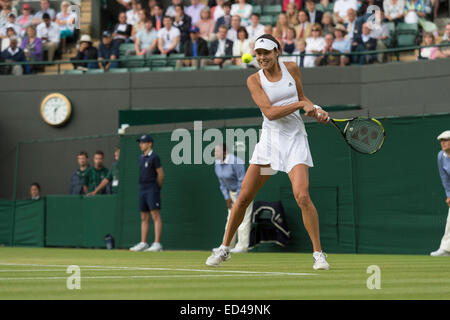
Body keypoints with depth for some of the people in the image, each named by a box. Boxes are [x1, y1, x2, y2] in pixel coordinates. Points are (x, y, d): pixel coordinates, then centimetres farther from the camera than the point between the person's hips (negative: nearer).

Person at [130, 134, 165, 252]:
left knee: (155, 216, -10)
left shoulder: (154, 157, -8)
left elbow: (161, 174, -8)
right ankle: (143, 243, 13)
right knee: (144, 217, 10)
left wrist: (157, 188, -1)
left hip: (152, 189, -9)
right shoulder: (141, 158, 16)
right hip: (142, 189, 9)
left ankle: (157, 244, -15)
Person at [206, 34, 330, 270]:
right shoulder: (254, 80, -4)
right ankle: (224, 248, 19)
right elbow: (269, 112, -16)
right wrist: (300, 104, -23)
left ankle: (318, 253, -8)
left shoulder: (291, 68, 2)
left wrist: (315, 110, 1)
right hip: (270, 138, 1)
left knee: (302, 196, -18)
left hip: (295, 139, -1)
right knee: (244, 196, 1)